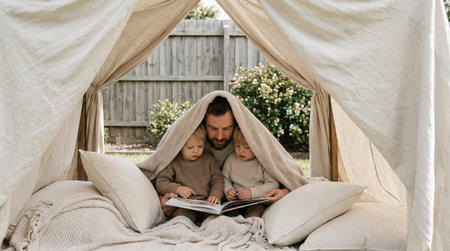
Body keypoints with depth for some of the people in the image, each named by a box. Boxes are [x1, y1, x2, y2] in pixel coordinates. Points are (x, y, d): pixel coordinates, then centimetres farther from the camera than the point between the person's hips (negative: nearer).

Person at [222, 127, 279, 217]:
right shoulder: (231, 160, 8)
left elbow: (273, 184, -11)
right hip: (236, 201, 4)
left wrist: (252, 192, -18)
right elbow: (225, 179, 19)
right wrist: (228, 189, -4)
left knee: (253, 213, -34)